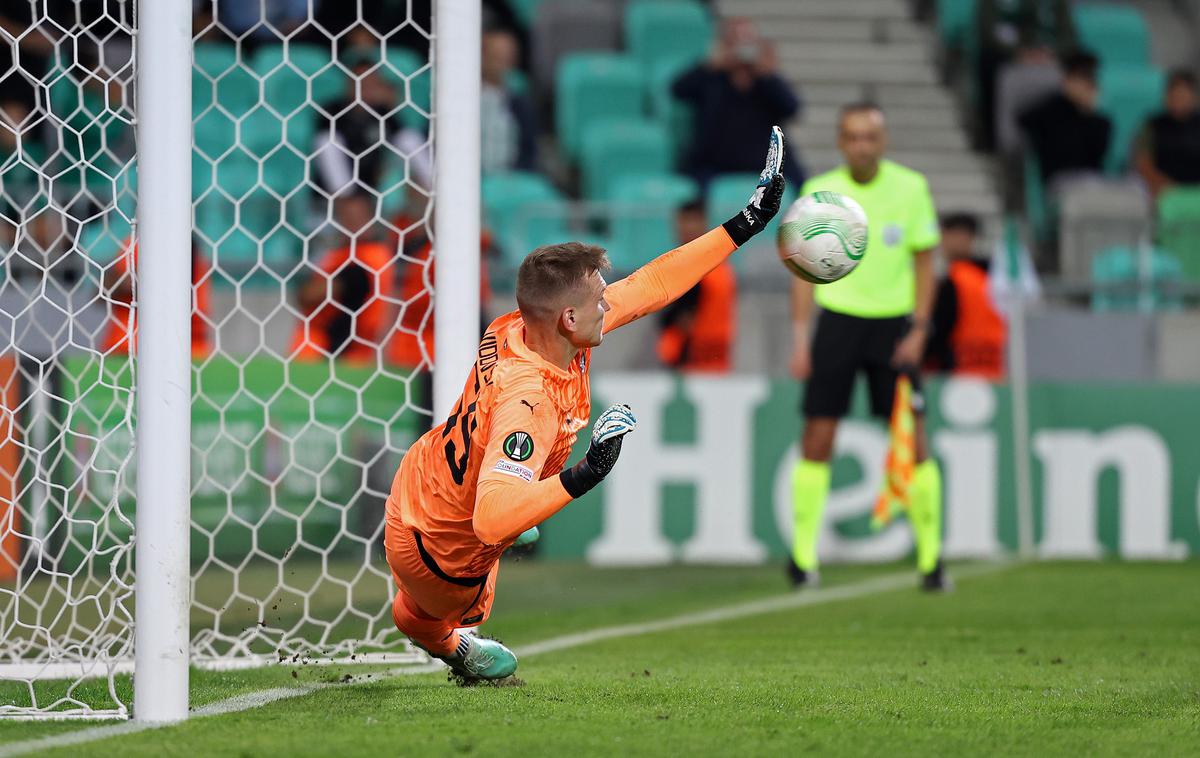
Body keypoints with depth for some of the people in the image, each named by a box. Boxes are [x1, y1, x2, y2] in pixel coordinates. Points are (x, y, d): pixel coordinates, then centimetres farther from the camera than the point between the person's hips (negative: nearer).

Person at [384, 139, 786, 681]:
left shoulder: (520, 327, -21)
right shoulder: (527, 401, -44)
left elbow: (649, 286, -11)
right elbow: (492, 517, -54)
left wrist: (744, 226, -9)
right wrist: (582, 478, -63)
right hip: (441, 552, -7)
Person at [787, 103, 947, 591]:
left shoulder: (911, 188, -1)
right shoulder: (819, 192, -1)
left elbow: (924, 261, 4)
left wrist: (918, 329, -6)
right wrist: (800, 338, -3)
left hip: (893, 322, 0)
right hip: (837, 318, 0)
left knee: (912, 440, -5)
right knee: (817, 437, -5)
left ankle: (930, 556, 2)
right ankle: (803, 555, 3)